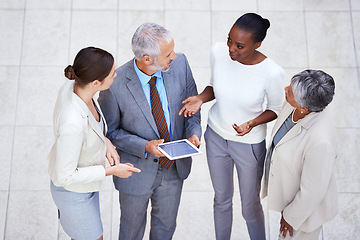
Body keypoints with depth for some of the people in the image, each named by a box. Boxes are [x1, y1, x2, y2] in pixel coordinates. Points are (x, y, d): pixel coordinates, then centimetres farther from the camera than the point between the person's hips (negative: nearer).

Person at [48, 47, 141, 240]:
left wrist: (106, 142, -10)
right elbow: (65, 176, -31)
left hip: (83, 174, 7)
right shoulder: (72, 124, -44)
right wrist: (111, 171, -23)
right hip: (73, 192, -7)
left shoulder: (72, 86, -20)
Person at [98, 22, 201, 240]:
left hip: (175, 165, 3)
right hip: (138, 169, -3)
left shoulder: (180, 64, -18)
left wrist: (193, 132, -17)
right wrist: (145, 147, -26)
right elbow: (110, 130, -13)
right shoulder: (115, 84, -28)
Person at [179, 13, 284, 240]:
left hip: (249, 144, -3)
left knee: (250, 206, 18)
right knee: (222, 199, 25)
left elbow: (276, 109, -10)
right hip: (216, 136, 3)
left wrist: (253, 123, -29)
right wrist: (201, 98, -20)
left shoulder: (272, 72, -29)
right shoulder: (219, 52, -19)